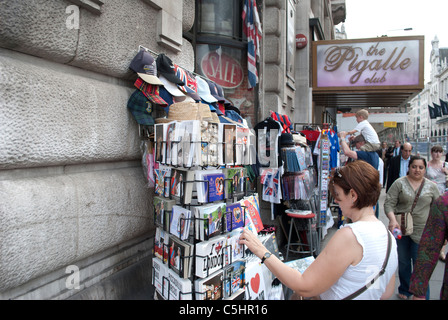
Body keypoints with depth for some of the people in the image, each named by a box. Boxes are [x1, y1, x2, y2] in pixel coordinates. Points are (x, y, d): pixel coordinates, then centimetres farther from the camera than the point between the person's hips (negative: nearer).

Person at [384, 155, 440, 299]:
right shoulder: (399, 183, -2)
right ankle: (404, 290, 31)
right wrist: (393, 219, -21)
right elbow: (389, 203, -6)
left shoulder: (431, 186, 5)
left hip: (422, 231, 0)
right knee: (403, 261, 12)